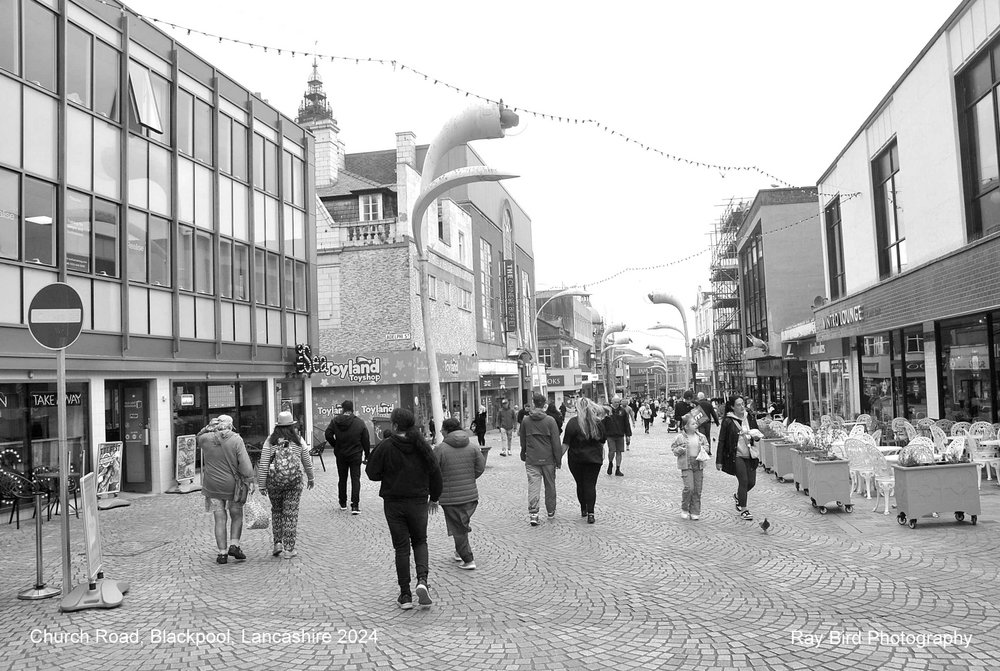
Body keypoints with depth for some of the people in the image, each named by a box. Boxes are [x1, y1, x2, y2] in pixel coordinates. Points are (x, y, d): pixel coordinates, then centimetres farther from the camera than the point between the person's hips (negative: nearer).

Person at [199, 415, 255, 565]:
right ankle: (234, 545, 4)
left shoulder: (206, 439, -4)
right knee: (237, 516, 16)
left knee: (220, 520, 7)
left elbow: (198, 438, 21)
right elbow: (245, 463, -14)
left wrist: (208, 428, 5)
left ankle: (222, 553, 8)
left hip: (212, 485, 2)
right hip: (232, 485, -2)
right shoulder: (236, 439, -10)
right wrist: (249, 480, -7)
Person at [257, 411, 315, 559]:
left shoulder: (270, 441, -1)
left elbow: (263, 465, -4)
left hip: (274, 481, 1)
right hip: (294, 480, 0)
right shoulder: (298, 441, 1)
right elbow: (307, 462, 9)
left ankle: (277, 543, 15)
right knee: (291, 513, 4)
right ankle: (289, 549, 6)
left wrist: (262, 485, 2)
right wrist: (310, 478, 24)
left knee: (276, 511, 19)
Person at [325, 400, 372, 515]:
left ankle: (343, 503, 25)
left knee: (342, 479, 15)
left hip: (340, 455, 1)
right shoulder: (360, 422, -6)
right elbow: (366, 441, -4)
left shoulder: (335, 421, -5)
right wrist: (367, 455, 4)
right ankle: (355, 505, -9)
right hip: (355, 455, -1)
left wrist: (336, 445, 3)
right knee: (355, 479, 1)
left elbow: (328, 435, -12)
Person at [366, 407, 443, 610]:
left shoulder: (385, 447, -11)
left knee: (401, 547, 8)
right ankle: (422, 580, -6)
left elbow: (372, 474, -7)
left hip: (393, 503, -1)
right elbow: (435, 472, 2)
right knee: (420, 541, 18)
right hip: (418, 502, 2)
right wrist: (434, 498, 14)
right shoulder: (421, 446, -3)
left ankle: (405, 595, 9)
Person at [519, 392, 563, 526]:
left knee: (533, 486, 0)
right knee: (550, 486, 14)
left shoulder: (525, 421, 0)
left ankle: (533, 514, -10)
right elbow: (556, 442, -6)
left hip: (531, 460, 1)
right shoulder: (550, 421, -8)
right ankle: (551, 511, 26)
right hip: (548, 459, -1)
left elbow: (523, 441, 11)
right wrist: (558, 459, 1)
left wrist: (523, 455, 25)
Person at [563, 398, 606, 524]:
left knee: (580, 484, 13)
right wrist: (601, 456, 22)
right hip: (594, 459, 2)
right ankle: (590, 513, -7)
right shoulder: (598, 423, 1)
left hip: (576, 459, -2)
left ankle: (583, 509, 23)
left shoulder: (573, 422, -12)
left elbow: (566, 444, -13)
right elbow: (602, 442, 10)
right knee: (591, 485, 2)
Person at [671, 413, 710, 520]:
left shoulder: (701, 437, 7)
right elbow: (673, 450, 2)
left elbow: (706, 446, 19)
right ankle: (684, 509, 8)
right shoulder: (680, 438, -4)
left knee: (698, 489, 5)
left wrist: (704, 449, -3)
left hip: (699, 465, 4)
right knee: (689, 487, -13)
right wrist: (681, 449, -18)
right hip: (686, 466, -4)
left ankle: (695, 511, 16)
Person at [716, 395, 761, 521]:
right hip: (736, 455, -5)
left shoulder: (750, 418, 6)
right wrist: (719, 461, -5)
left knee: (752, 482, 6)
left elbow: (757, 434, 18)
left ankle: (738, 496, 37)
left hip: (750, 455, 5)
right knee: (744, 481, -9)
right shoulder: (728, 421, -7)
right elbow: (721, 441, -5)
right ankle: (743, 509, 5)